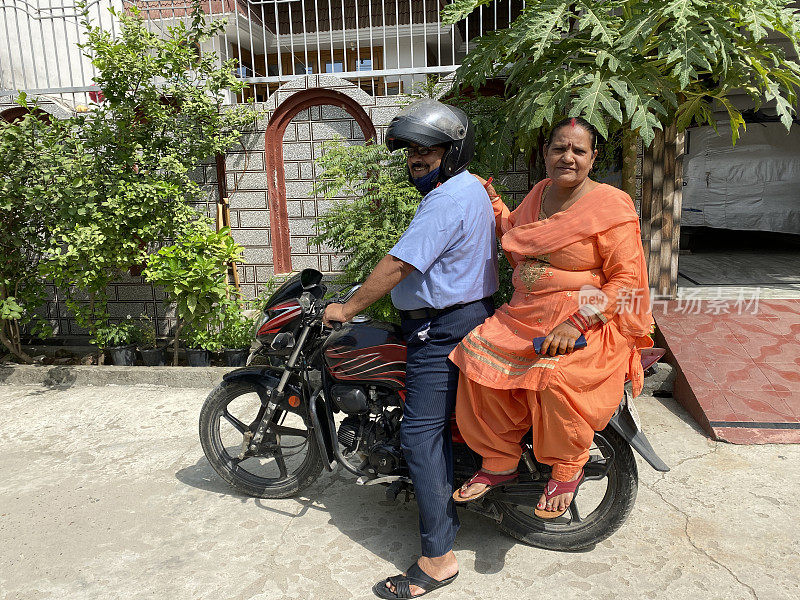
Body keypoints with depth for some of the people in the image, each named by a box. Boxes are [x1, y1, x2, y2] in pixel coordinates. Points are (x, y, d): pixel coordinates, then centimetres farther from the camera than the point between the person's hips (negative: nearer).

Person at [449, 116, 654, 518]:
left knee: (555, 375, -34)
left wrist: (576, 324, -24)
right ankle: (499, 462, 1)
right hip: (524, 319, 6)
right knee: (478, 355, -17)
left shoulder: (611, 206, -7)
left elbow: (626, 279, -12)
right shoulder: (539, 194, 13)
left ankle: (567, 468, -3)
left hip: (590, 326, -6)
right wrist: (493, 201, 20)